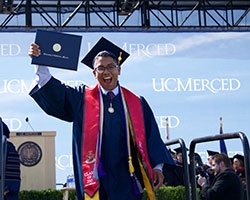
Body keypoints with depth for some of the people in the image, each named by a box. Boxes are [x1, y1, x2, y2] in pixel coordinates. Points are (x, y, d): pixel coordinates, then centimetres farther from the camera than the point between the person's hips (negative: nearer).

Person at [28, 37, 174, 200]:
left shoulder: (136, 103, 10)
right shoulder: (82, 99, 10)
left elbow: (151, 137, 8)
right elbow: (53, 91, 0)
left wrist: (157, 166, -1)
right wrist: (41, 62, -14)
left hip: (126, 178, 0)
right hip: (95, 178, 0)